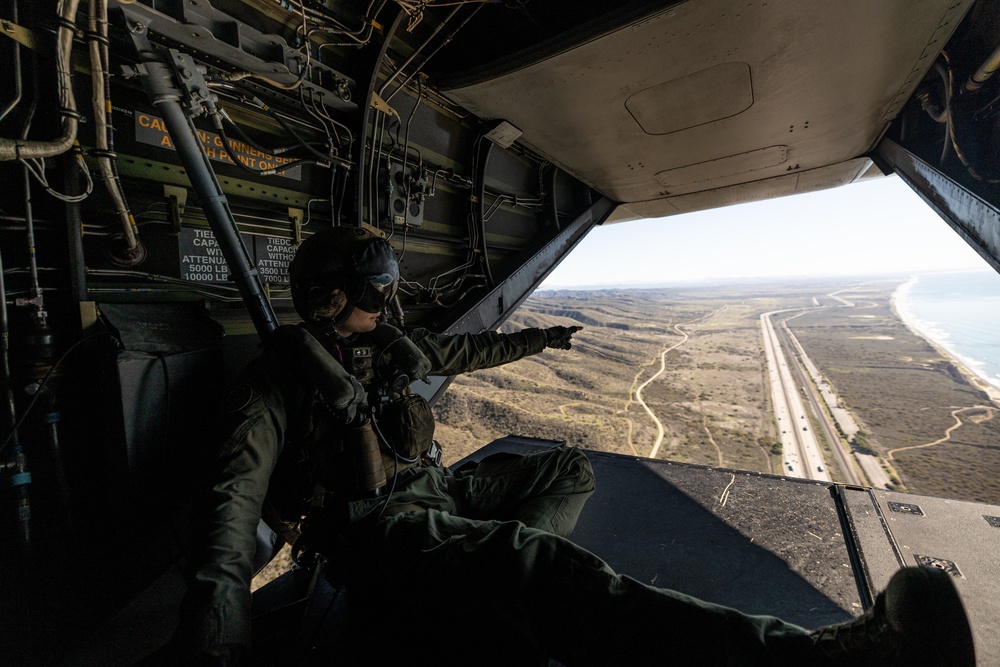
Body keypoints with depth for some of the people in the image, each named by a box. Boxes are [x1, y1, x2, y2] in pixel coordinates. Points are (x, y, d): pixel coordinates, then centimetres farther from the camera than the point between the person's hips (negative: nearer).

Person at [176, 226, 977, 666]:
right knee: (540, 567, -36)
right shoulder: (282, 369, -1)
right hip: (375, 522, -8)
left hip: (437, 490, 9)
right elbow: (240, 480, -10)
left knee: (570, 468, 10)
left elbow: (468, 350, 25)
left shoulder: (388, 346, 16)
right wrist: (220, 578, -28)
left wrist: (542, 339, 33)